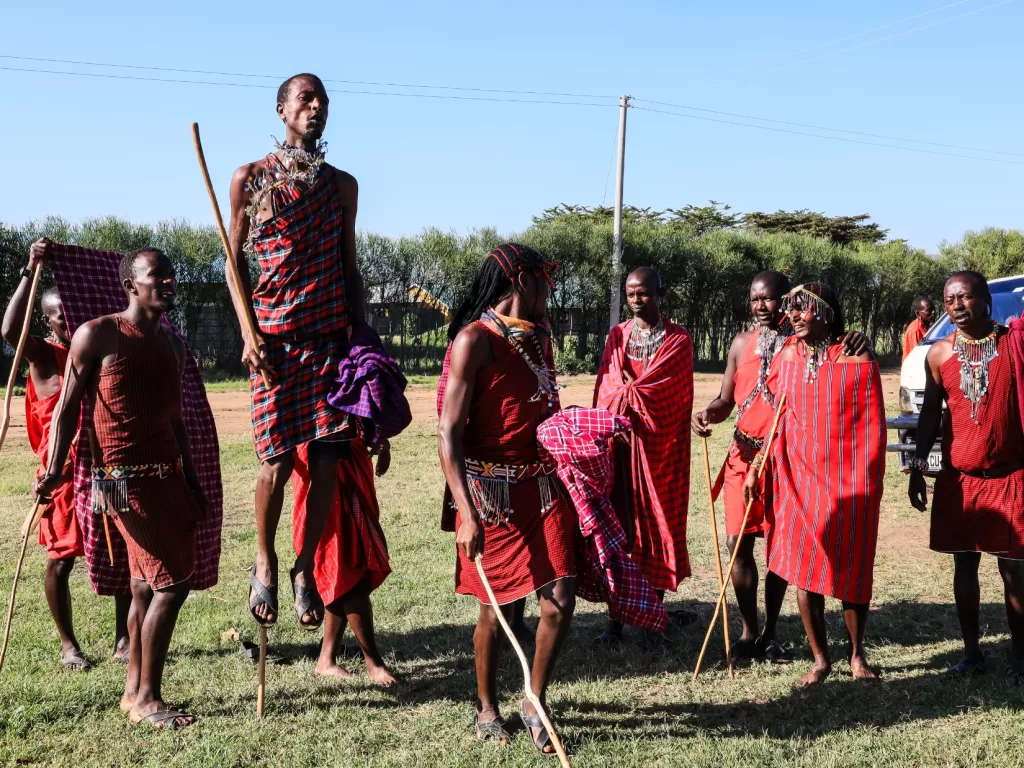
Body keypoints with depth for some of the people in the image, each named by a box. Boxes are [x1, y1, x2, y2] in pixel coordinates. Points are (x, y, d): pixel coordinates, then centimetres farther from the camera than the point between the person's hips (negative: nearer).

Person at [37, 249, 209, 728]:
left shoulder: (173, 346, 15)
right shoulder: (97, 335, -5)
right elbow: (68, 405, -4)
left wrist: (192, 481, 19)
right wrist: (54, 471, -12)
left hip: (168, 476, 7)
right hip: (127, 478, -7)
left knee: (148, 585, 10)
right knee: (171, 581, -11)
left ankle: (134, 691, 21)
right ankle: (146, 698, 0)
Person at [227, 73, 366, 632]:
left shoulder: (342, 185, 13)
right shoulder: (250, 179, 5)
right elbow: (235, 263, 6)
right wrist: (249, 333, -7)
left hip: (331, 337, 3)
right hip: (275, 340, -2)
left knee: (327, 458, -3)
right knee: (278, 460, -4)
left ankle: (305, 569, 13)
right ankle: (264, 563, 19)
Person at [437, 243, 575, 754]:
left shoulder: (539, 336, 12)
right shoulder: (475, 339, -11)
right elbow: (449, 433, -16)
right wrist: (467, 514, -24)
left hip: (544, 486, 6)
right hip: (493, 492, -6)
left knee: (560, 600, -2)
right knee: (497, 609, 5)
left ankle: (535, 702, 18)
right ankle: (487, 709, 26)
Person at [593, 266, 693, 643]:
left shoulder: (678, 340, 3)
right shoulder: (617, 336, 11)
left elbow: (674, 394, -8)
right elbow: (607, 386, 0)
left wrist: (629, 392, -11)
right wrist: (632, 393, -18)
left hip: (659, 443, -1)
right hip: (619, 441, 1)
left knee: (659, 520, 3)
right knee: (619, 523, -2)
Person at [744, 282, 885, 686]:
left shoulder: (858, 359, -6)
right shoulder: (788, 356, 6)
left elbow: (873, 429, -3)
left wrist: (868, 485, -5)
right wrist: (755, 467, 5)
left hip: (848, 480, -3)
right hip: (797, 476, 3)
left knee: (851, 572, 6)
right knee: (803, 570, 2)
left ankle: (857, 653, 27)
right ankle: (821, 659, 16)